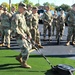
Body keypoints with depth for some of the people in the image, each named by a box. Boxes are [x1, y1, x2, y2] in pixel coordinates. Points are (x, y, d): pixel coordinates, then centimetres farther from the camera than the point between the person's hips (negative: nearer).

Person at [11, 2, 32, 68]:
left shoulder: (22, 15, 15)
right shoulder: (16, 16, -15)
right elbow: (14, 28, -21)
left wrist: (29, 33, 10)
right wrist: (21, 35, -20)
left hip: (25, 35, 9)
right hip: (19, 36, -9)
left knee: (29, 46, 16)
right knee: (25, 49, -9)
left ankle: (19, 57, 30)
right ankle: (24, 63, 9)